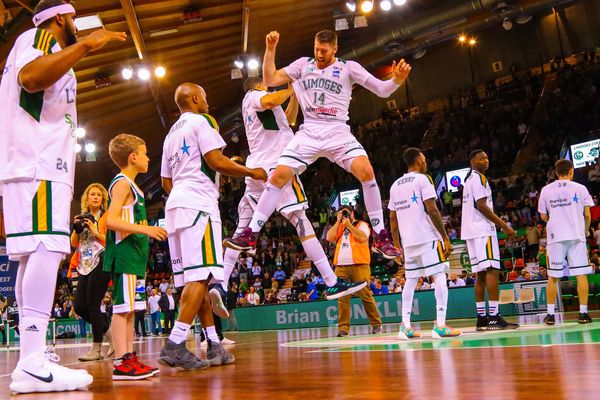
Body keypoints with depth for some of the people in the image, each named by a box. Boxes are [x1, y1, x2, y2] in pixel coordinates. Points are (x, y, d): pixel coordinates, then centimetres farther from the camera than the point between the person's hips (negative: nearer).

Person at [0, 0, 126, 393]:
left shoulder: (43, 46, 30)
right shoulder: (39, 37, 0)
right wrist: (86, 44, -21)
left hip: (42, 164, 11)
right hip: (37, 165, -11)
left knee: (35, 255, 7)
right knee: (46, 249, -21)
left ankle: (33, 357, 9)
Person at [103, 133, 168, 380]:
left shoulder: (129, 185, 21)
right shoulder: (122, 183, -8)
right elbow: (111, 221, -20)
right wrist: (146, 229, -25)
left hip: (133, 255, 10)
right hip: (124, 253, -10)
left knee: (129, 308, 10)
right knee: (122, 307, -11)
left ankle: (129, 358, 14)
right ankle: (121, 363, -10)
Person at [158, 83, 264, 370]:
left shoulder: (171, 134, 25)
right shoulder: (201, 120, 0)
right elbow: (215, 160, -12)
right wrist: (252, 172, -1)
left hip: (175, 204, 9)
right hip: (198, 204, -9)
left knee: (196, 278, 8)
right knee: (201, 275, -14)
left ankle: (214, 346, 12)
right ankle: (174, 345, -24)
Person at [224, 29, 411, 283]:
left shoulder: (349, 68, 5)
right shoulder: (303, 64, 12)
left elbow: (382, 90, 1)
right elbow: (270, 80, 9)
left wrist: (397, 79, -20)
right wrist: (270, 48, -1)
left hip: (337, 131, -2)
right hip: (309, 132, 2)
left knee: (366, 171, -26)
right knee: (278, 176, -14)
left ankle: (380, 236, -14)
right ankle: (250, 234, -2)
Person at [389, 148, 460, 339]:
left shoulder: (395, 185, 16)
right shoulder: (423, 179, -3)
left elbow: (392, 218, 16)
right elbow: (432, 210, -12)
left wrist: (397, 245, 21)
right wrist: (446, 238, -10)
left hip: (408, 241, 6)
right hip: (428, 237, -6)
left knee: (411, 280, 11)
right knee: (439, 276, -2)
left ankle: (405, 326, 6)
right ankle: (440, 325, -9)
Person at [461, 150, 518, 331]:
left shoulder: (469, 179, 23)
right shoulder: (479, 178, -8)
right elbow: (481, 206, -17)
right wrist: (504, 226, -16)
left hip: (472, 231, 10)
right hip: (482, 230, -10)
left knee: (481, 274, 9)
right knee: (492, 270, -13)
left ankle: (482, 318, 8)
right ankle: (494, 317, -17)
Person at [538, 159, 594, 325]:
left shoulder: (546, 190, 7)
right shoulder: (580, 188, 3)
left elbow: (543, 216, 9)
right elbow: (587, 214, 1)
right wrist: (586, 231, 18)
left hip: (555, 237, 1)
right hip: (576, 236, -1)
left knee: (553, 277, 5)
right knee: (581, 275, 4)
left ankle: (550, 314, 6)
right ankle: (583, 313, 2)